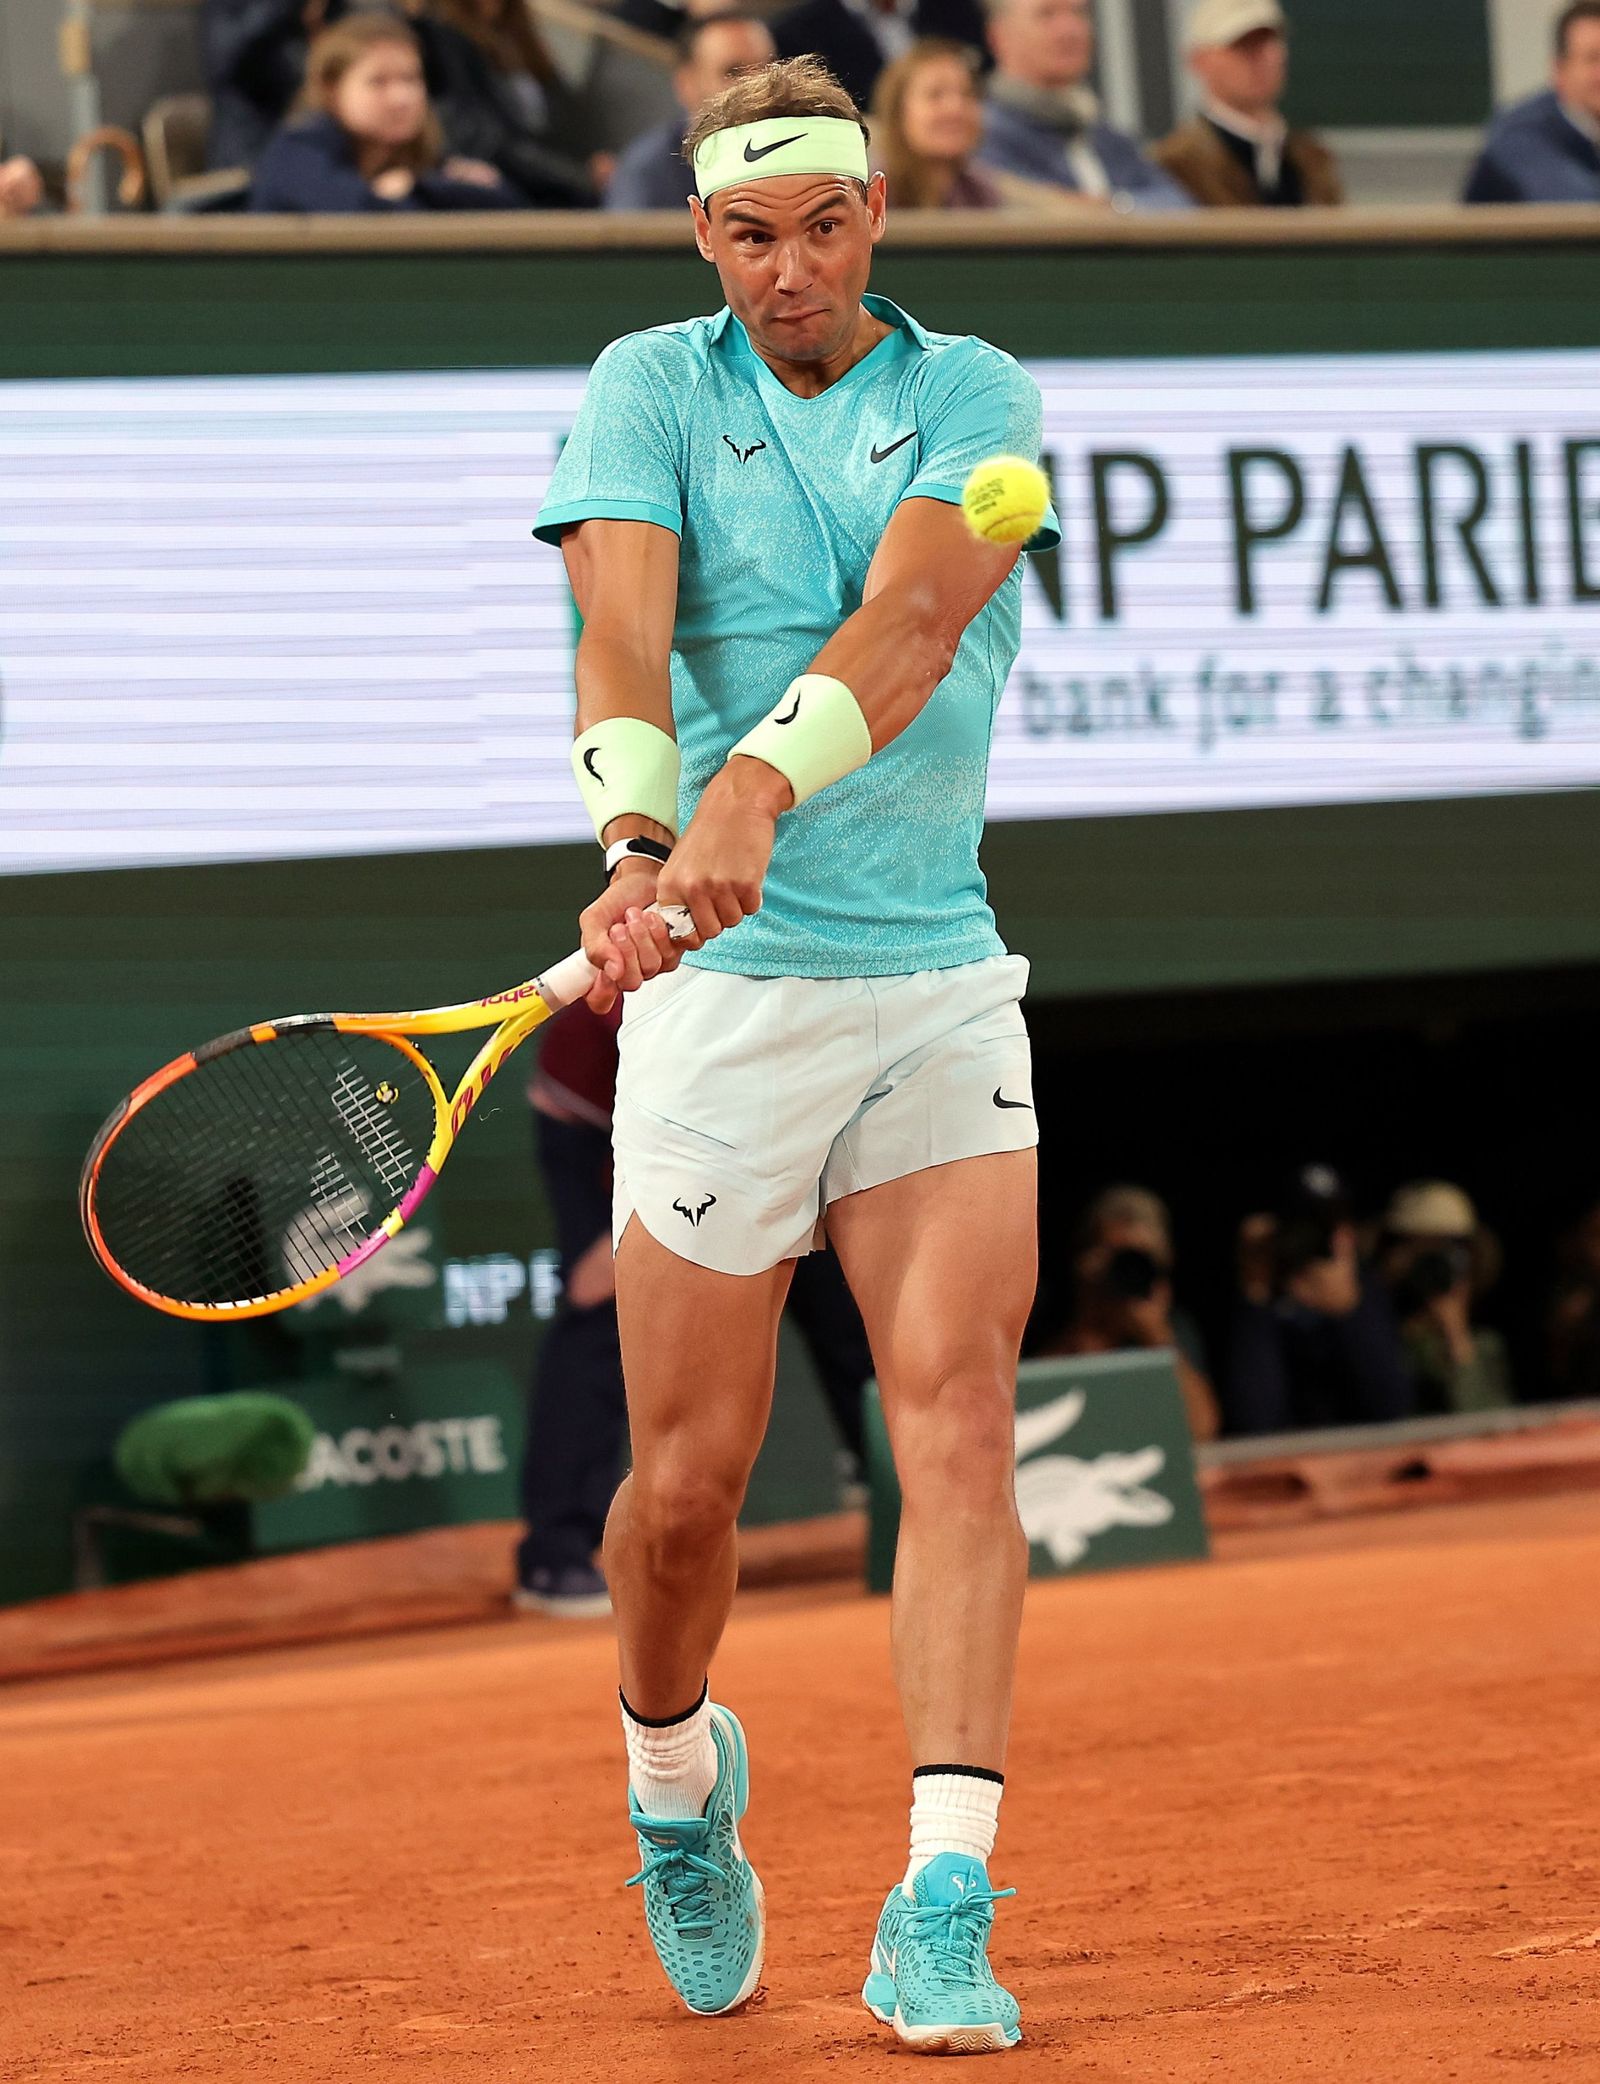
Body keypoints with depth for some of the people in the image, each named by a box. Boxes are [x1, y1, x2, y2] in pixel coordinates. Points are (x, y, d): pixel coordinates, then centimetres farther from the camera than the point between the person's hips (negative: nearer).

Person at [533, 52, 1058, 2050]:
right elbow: (621, 639, -15)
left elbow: (906, 623, -17)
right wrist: (642, 847, -35)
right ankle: (677, 1774, 33)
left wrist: (759, 794, -34)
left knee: (958, 1412, -12)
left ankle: (942, 1913, -15)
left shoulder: (973, 394, 2)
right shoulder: (650, 388, 1)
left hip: (940, 984, 1)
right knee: (688, 1476, 2)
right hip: (725, 988, -1)